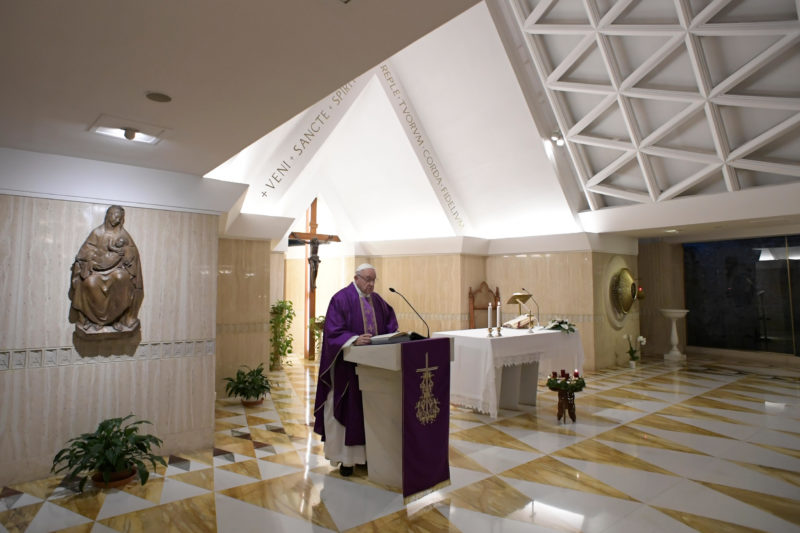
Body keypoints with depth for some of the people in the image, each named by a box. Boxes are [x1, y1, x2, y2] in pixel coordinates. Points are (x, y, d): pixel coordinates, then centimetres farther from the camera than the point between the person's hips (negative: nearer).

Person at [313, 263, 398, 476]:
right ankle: (346, 458, 13)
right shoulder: (341, 299, -8)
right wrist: (355, 340, -29)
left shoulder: (377, 300, 11)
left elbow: (390, 325, 15)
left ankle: (368, 453, 21)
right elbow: (333, 332, -15)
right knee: (348, 409, 1)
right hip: (349, 365, -6)